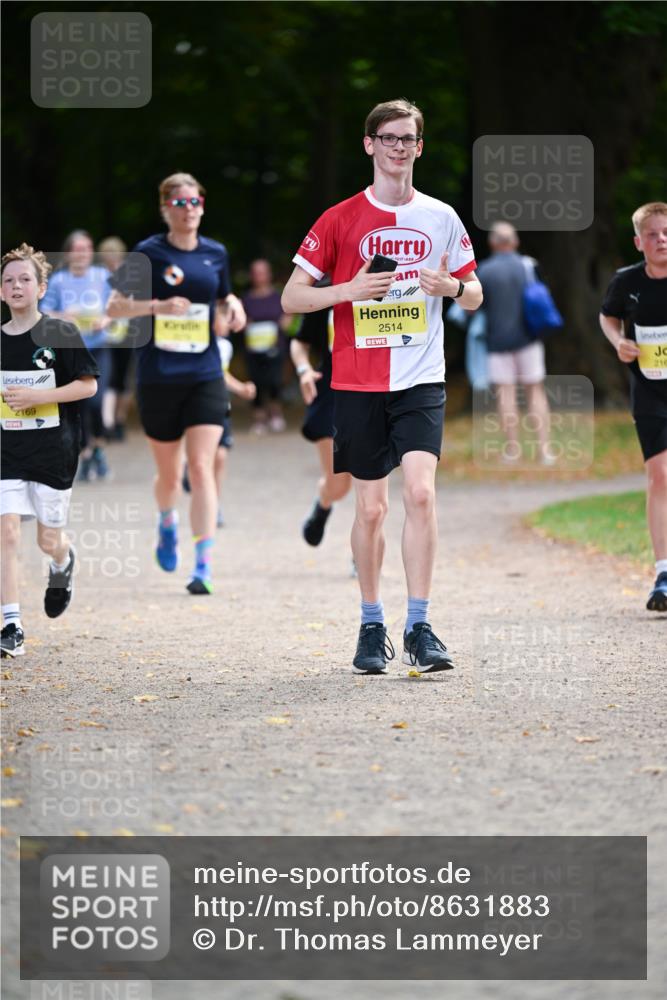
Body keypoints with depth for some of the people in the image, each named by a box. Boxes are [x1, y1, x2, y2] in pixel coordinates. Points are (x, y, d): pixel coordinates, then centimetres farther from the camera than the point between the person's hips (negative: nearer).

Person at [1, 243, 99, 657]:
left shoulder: (61, 334, -6)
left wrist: (37, 396, -17)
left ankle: (63, 565, 46)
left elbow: (88, 386, -8)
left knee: (49, 540, 8)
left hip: (55, 452, -2)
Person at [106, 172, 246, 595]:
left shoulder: (216, 254, 7)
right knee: (170, 474, 11)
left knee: (201, 467, -12)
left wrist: (235, 306, 3)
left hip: (205, 375, 1)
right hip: (158, 378, -1)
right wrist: (155, 306, -19)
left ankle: (203, 568, -14)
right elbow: (114, 307, -3)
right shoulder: (149, 253, -4)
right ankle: (168, 523, 47)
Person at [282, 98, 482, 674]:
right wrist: (349, 291, -15)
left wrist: (453, 286, -9)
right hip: (357, 383, 0)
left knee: (420, 491, -15)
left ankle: (419, 628, -11)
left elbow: (474, 296, 15)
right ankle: (372, 627, 17)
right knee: (371, 507, 3)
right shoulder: (341, 220, 2)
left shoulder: (441, 218, 7)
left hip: (421, 380, 0)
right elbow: (291, 298, 2)